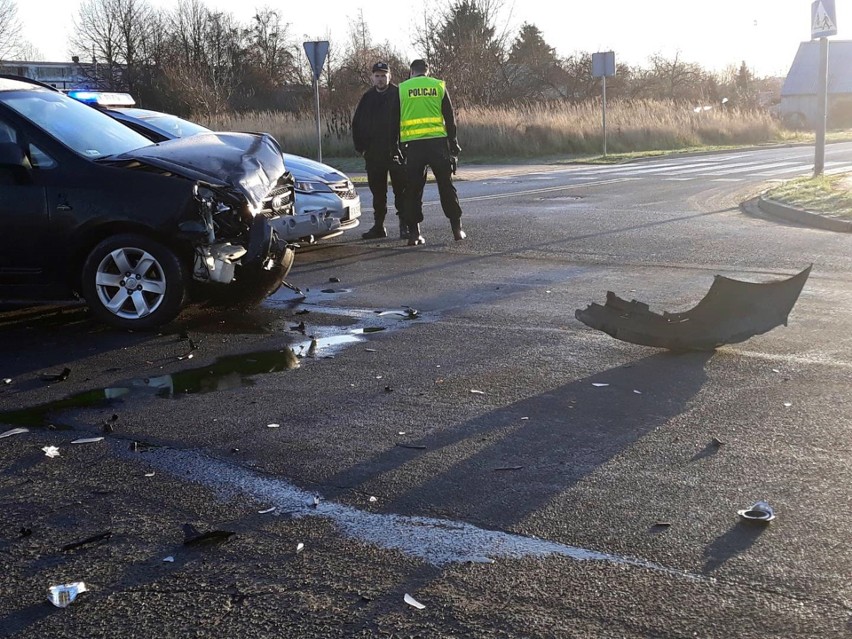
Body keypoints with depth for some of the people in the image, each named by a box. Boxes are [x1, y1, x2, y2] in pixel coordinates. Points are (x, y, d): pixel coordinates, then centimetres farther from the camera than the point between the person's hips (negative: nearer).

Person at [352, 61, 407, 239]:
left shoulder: (399, 95, -1)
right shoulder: (367, 98, 12)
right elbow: (356, 124, 16)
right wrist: (360, 147, 7)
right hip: (373, 154, 4)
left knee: (401, 190, -3)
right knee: (377, 192, 9)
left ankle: (405, 225, 0)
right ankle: (378, 226, 16)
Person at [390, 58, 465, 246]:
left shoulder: (402, 89, 7)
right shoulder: (439, 86, 8)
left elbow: (394, 121, 7)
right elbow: (450, 118, 6)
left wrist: (394, 148, 13)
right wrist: (453, 144, 11)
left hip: (413, 145, 0)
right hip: (438, 142, 0)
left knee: (413, 190, 5)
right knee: (446, 187, 8)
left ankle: (414, 233, 2)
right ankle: (457, 229, 9)